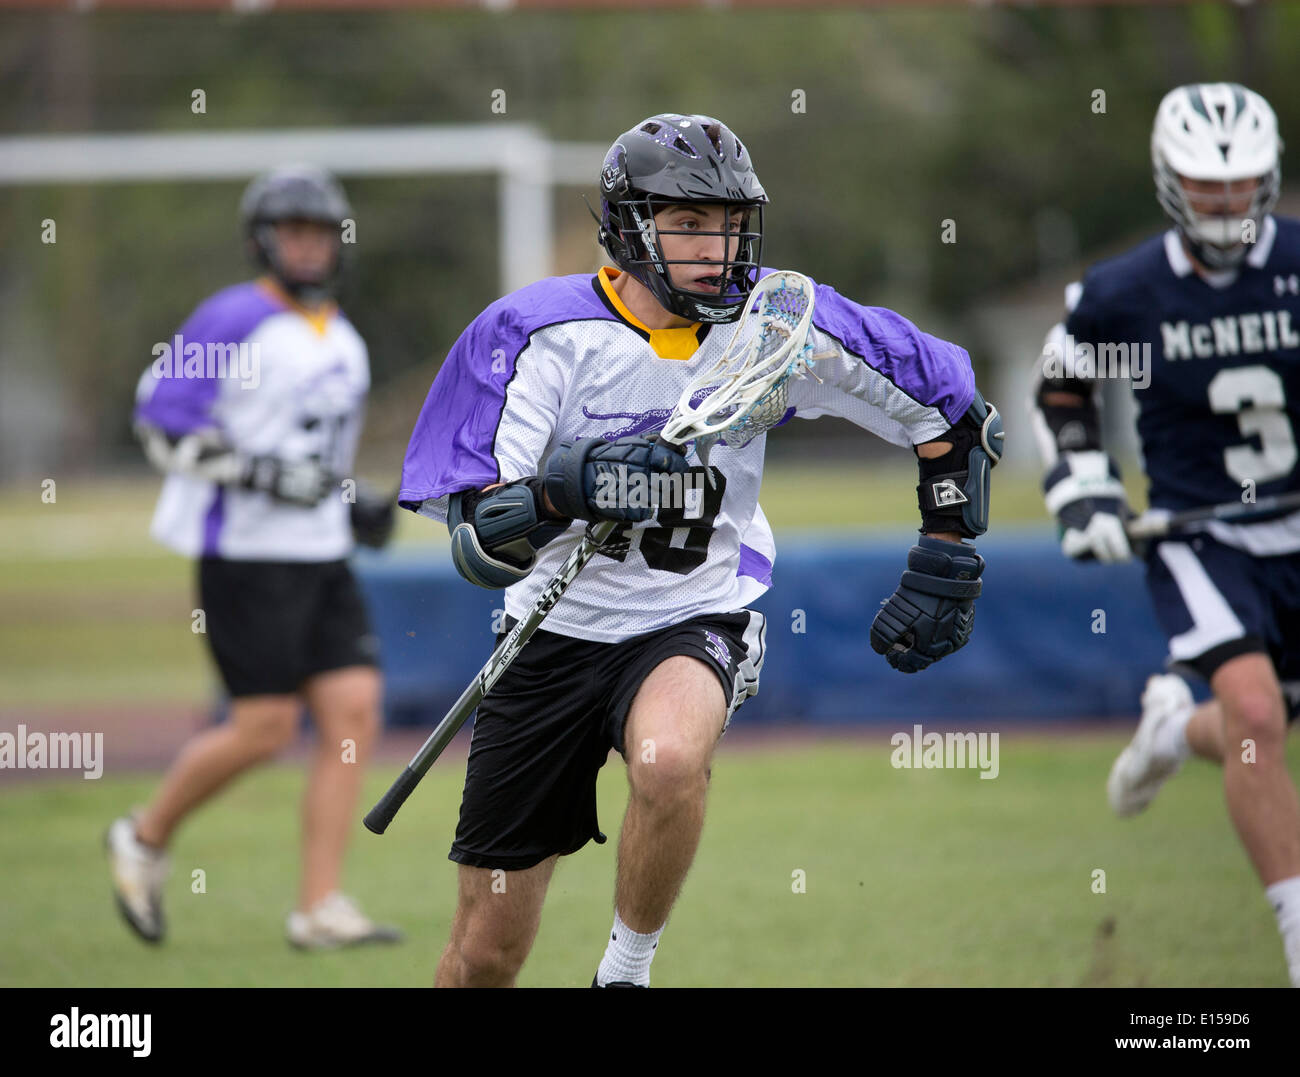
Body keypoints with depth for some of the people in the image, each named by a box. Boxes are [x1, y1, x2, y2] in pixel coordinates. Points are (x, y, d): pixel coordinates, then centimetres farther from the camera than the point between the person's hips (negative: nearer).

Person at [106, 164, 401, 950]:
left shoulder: (342, 339, 15)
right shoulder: (233, 322, -9)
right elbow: (161, 420, -14)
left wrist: (355, 507, 14)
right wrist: (261, 473, -22)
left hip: (321, 560, 7)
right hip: (246, 555, -7)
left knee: (355, 713, -5)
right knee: (266, 729, -8)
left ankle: (320, 909, -3)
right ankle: (146, 839, 16)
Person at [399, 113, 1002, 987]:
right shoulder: (537, 333, -14)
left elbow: (954, 413, 4)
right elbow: (479, 544, -20)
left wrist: (947, 565, 5)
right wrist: (563, 491, -38)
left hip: (695, 621, 0)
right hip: (556, 628, 0)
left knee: (670, 760, -38)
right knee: (486, 955, 3)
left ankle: (628, 971, -12)